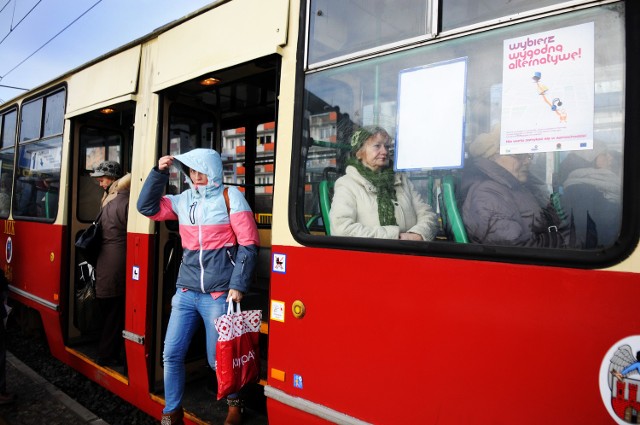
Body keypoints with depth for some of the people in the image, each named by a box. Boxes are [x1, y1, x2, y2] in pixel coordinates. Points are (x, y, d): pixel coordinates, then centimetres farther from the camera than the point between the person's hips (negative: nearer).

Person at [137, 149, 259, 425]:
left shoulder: (230, 197, -4)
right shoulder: (184, 199, 10)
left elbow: (248, 244, -7)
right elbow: (147, 207, 14)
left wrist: (238, 285, -12)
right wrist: (159, 172, 2)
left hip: (219, 294, -5)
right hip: (186, 292, 5)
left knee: (218, 359, 3)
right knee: (171, 355, 7)